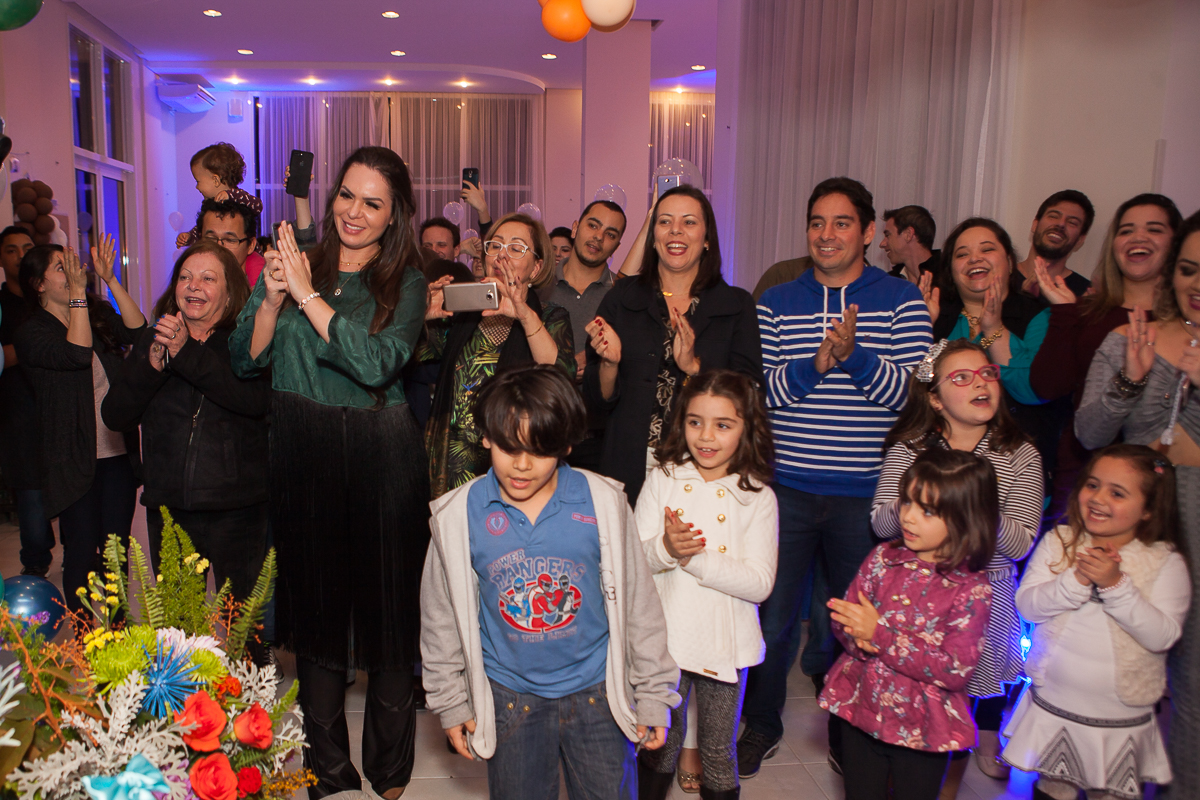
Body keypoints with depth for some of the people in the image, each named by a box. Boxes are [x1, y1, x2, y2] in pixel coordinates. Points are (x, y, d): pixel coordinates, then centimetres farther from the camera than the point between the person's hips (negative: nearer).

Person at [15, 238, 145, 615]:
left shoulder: (98, 313, 8)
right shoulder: (31, 333, -7)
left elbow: (137, 332, -10)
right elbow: (76, 354, -25)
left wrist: (110, 279, -15)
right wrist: (78, 291, -20)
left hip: (118, 452, 4)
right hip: (75, 460, -4)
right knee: (82, 551, 2)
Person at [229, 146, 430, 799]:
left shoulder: (406, 281, -2)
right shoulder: (291, 264, 5)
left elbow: (375, 363, -19)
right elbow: (245, 362, 3)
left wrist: (308, 293, -18)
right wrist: (272, 298, -13)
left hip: (380, 458, -3)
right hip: (301, 457, 3)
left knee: (386, 607, 5)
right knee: (314, 604, 12)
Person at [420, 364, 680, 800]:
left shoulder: (603, 503, -13)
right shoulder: (459, 514, -11)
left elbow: (638, 604, -4)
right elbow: (442, 614, 2)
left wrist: (652, 695, 2)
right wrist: (450, 702, 8)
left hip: (594, 690, 0)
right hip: (509, 696, 1)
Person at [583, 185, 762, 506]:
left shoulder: (737, 306, 5)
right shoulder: (620, 299, 6)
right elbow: (598, 400, 6)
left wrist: (694, 366, -19)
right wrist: (610, 362, -14)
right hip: (630, 471, 1)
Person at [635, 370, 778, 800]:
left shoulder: (758, 497, -8)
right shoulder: (663, 480, -5)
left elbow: (759, 583, -14)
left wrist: (695, 557, -24)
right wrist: (665, 548, -28)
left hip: (725, 642, -1)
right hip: (665, 636, 1)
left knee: (719, 752, 16)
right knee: (660, 743, 19)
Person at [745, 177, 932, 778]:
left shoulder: (902, 300, 1)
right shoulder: (776, 304, 5)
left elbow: (909, 395, -8)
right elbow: (758, 393, -2)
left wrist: (854, 354, -24)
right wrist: (813, 364, -19)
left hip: (864, 495, 0)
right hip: (786, 487, 1)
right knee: (772, 615, 10)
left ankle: (848, 734, 37)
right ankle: (762, 725, 34)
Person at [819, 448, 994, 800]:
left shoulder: (972, 589, -17)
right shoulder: (884, 557, -6)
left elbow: (957, 670, -21)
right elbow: (844, 619, -2)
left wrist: (881, 634, -26)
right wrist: (864, 643, -25)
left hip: (922, 730, -3)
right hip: (861, 711, 3)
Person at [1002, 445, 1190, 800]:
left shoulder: (1166, 561, -8)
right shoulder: (1058, 541, -4)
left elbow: (1162, 636, -18)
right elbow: (1026, 605, -11)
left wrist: (1116, 584, -28)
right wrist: (1077, 580, -24)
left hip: (1121, 722, -1)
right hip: (1051, 708, 1)